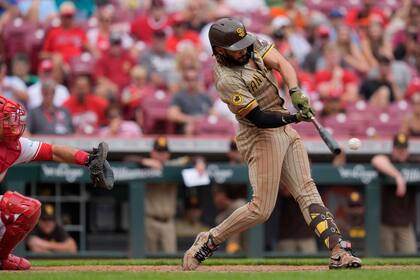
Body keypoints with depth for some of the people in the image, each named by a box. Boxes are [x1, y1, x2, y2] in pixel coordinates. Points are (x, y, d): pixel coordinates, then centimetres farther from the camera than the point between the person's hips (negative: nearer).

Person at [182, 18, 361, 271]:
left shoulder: (253, 44, 0)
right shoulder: (227, 80, -22)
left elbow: (281, 63, -7)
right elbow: (259, 119, -23)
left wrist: (295, 91, -24)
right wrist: (292, 118, -35)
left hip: (284, 127, 8)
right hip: (261, 136, -8)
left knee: (307, 191, 0)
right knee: (262, 209, -8)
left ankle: (339, 252, -6)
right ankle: (209, 241, 8)